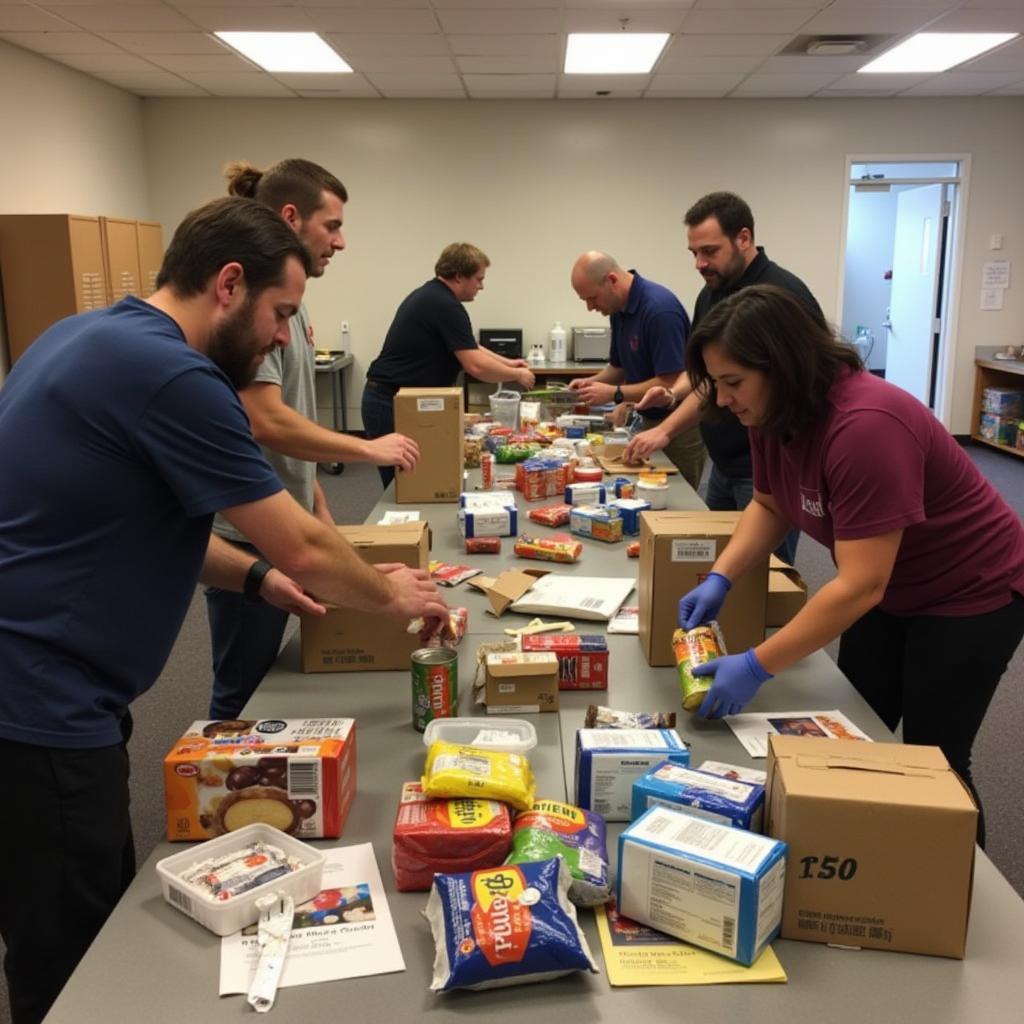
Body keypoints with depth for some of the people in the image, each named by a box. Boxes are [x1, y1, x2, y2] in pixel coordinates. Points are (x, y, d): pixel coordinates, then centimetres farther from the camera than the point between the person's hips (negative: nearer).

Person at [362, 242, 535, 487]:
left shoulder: (429, 296, 15)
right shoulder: (446, 306, -17)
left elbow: (467, 348, 27)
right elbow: (475, 365, -20)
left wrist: (507, 362, 23)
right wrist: (517, 375, -5)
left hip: (385, 399, 10)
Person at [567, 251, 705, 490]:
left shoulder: (660, 308, -23)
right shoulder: (619, 309, 5)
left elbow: (670, 383, -24)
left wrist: (615, 394, -21)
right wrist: (591, 382, -1)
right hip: (650, 421, 8)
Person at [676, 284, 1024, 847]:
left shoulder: (865, 426, -36)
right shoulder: (773, 414, -11)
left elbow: (860, 586, -36)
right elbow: (768, 505, 5)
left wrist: (757, 666, -33)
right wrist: (719, 578, -12)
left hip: (971, 592, -7)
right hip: (889, 589, 8)